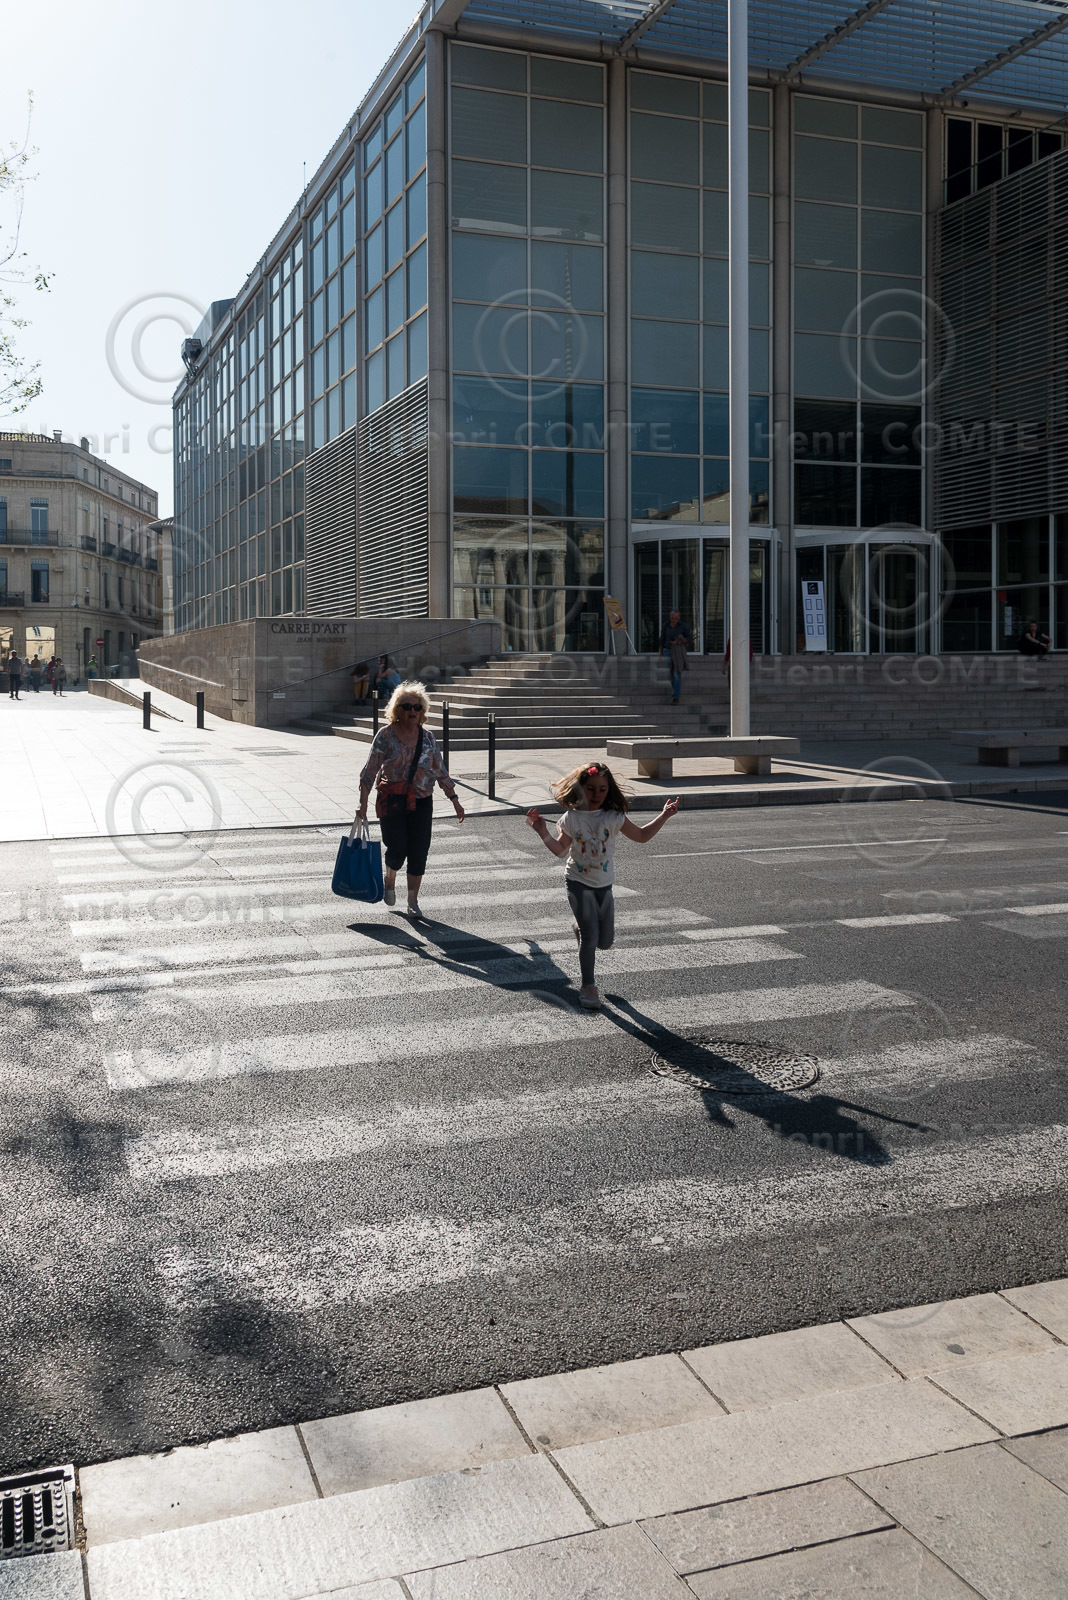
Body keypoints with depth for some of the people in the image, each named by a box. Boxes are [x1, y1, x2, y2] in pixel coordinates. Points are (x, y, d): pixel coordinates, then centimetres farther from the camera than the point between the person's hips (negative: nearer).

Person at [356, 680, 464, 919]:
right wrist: (363, 804, -13)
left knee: (419, 853, 0)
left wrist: (454, 800, 10)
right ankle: (390, 879, 27)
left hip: (421, 803, 3)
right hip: (392, 801, -3)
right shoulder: (386, 735, -5)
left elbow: (440, 771, 12)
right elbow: (370, 771, -7)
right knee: (397, 849, -8)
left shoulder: (427, 737, 5)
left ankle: (413, 902, 14)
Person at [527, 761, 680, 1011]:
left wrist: (664, 815, -3)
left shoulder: (614, 817, -4)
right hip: (579, 883, -3)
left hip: (604, 885, 3)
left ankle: (581, 928, 41)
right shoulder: (571, 818, -7)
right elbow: (561, 849, 2)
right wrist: (543, 833, -13)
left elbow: (642, 836, 4)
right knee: (590, 937, -11)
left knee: (605, 941, 6)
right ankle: (588, 986, 5)